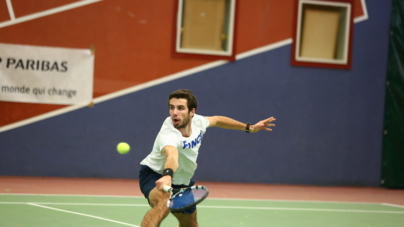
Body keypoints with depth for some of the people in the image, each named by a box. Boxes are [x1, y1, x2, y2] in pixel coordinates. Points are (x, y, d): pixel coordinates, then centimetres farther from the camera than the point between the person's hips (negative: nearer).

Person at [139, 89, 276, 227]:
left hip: (181, 181, 8)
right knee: (163, 203, -39)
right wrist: (167, 176, -83)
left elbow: (216, 120, 10)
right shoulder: (167, 134, -38)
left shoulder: (197, 121, -15)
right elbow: (172, 156, -61)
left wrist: (250, 128, 14)